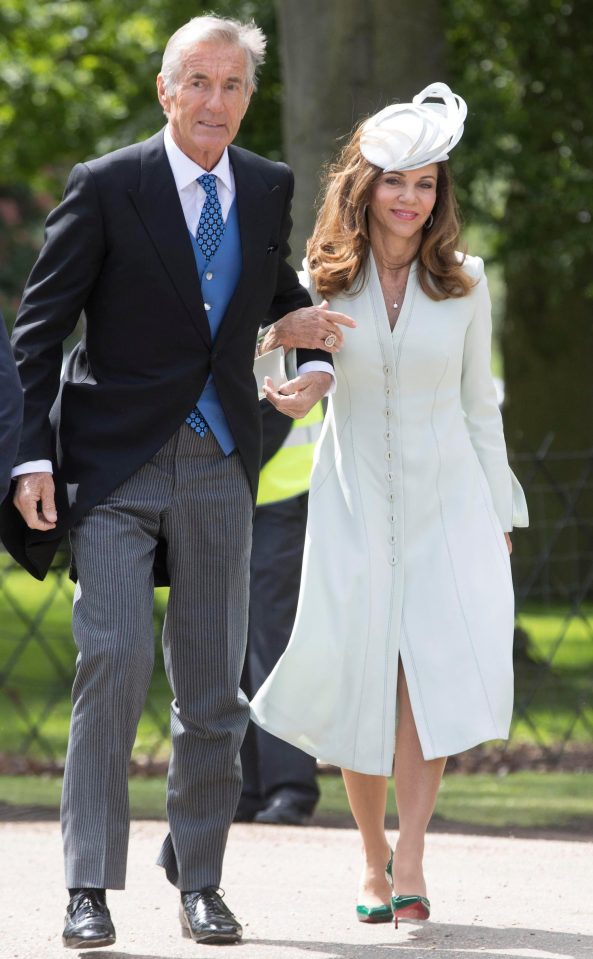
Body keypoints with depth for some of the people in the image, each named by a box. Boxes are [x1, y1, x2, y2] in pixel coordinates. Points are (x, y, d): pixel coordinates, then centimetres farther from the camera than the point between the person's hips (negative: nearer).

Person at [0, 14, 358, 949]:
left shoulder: (269, 189, 7)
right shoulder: (106, 187, -6)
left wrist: (315, 359, 8)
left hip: (220, 467, 4)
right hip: (116, 460, -4)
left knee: (214, 686, 6)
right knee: (113, 663, -13)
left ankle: (200, 880, 19)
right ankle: (91, 887, -7)